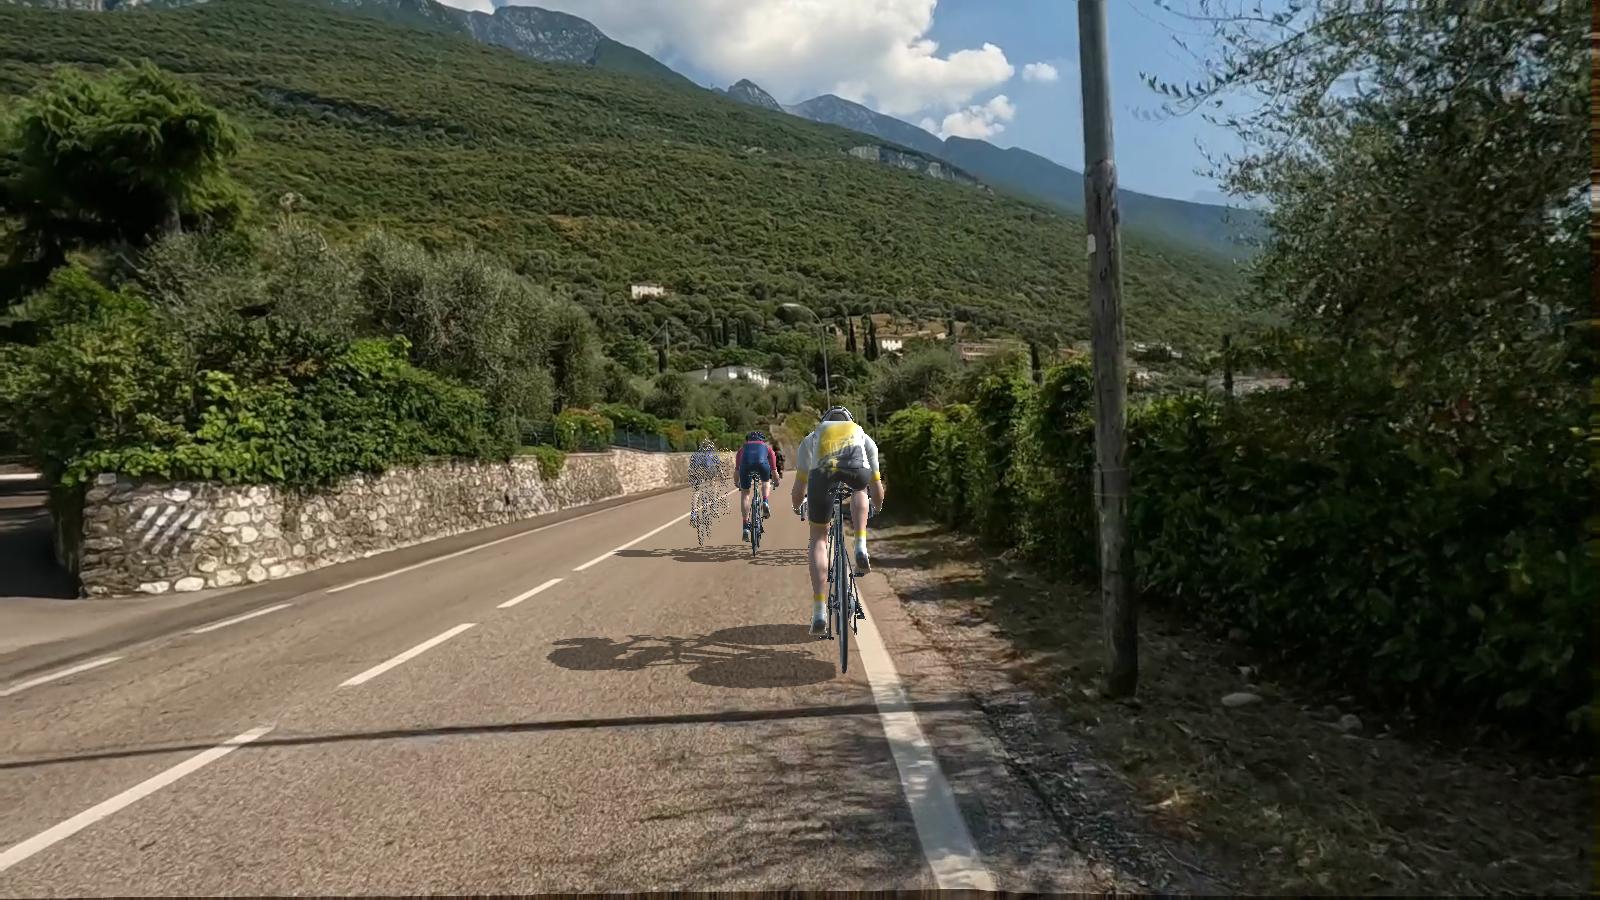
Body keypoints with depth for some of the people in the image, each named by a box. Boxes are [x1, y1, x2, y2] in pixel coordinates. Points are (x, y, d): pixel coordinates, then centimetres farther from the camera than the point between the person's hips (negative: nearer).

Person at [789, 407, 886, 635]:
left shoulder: (811, 438, 41)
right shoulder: (864, 437, 42)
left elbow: (798, 491, 43)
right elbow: (877, 491, 49)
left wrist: (798, 507, 64)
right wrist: (877, 507, 70)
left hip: (821, 473, 0)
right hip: (857, 471, 0)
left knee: (819, 538, 17)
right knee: (860, 488, 38)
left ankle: (819, 611, 6)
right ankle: (861, 549, 19)